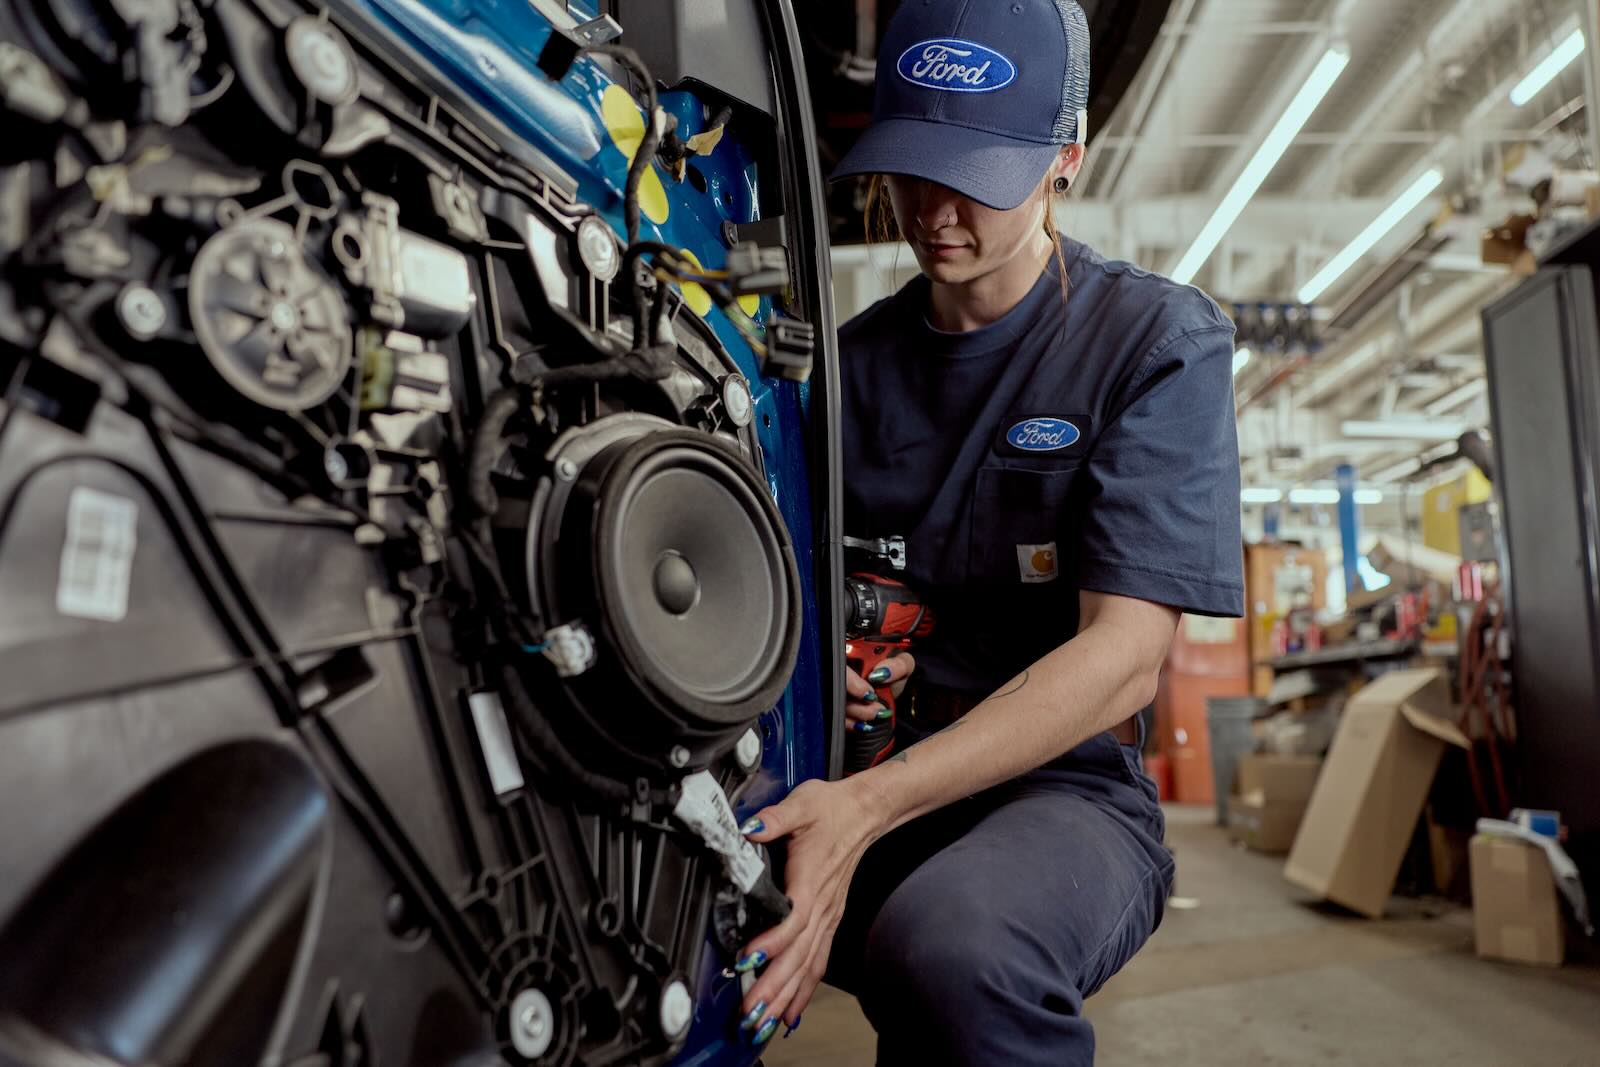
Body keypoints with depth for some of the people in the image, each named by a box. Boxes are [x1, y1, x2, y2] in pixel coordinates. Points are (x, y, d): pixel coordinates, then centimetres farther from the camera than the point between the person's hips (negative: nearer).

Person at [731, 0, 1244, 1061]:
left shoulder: (1161, 341, -7)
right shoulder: (858, 358, 8)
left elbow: (1124, 659, -17)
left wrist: (866, 809, -26)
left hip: (1065, 787, -3)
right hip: (870, 782, 4)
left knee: (952, 945, -36)